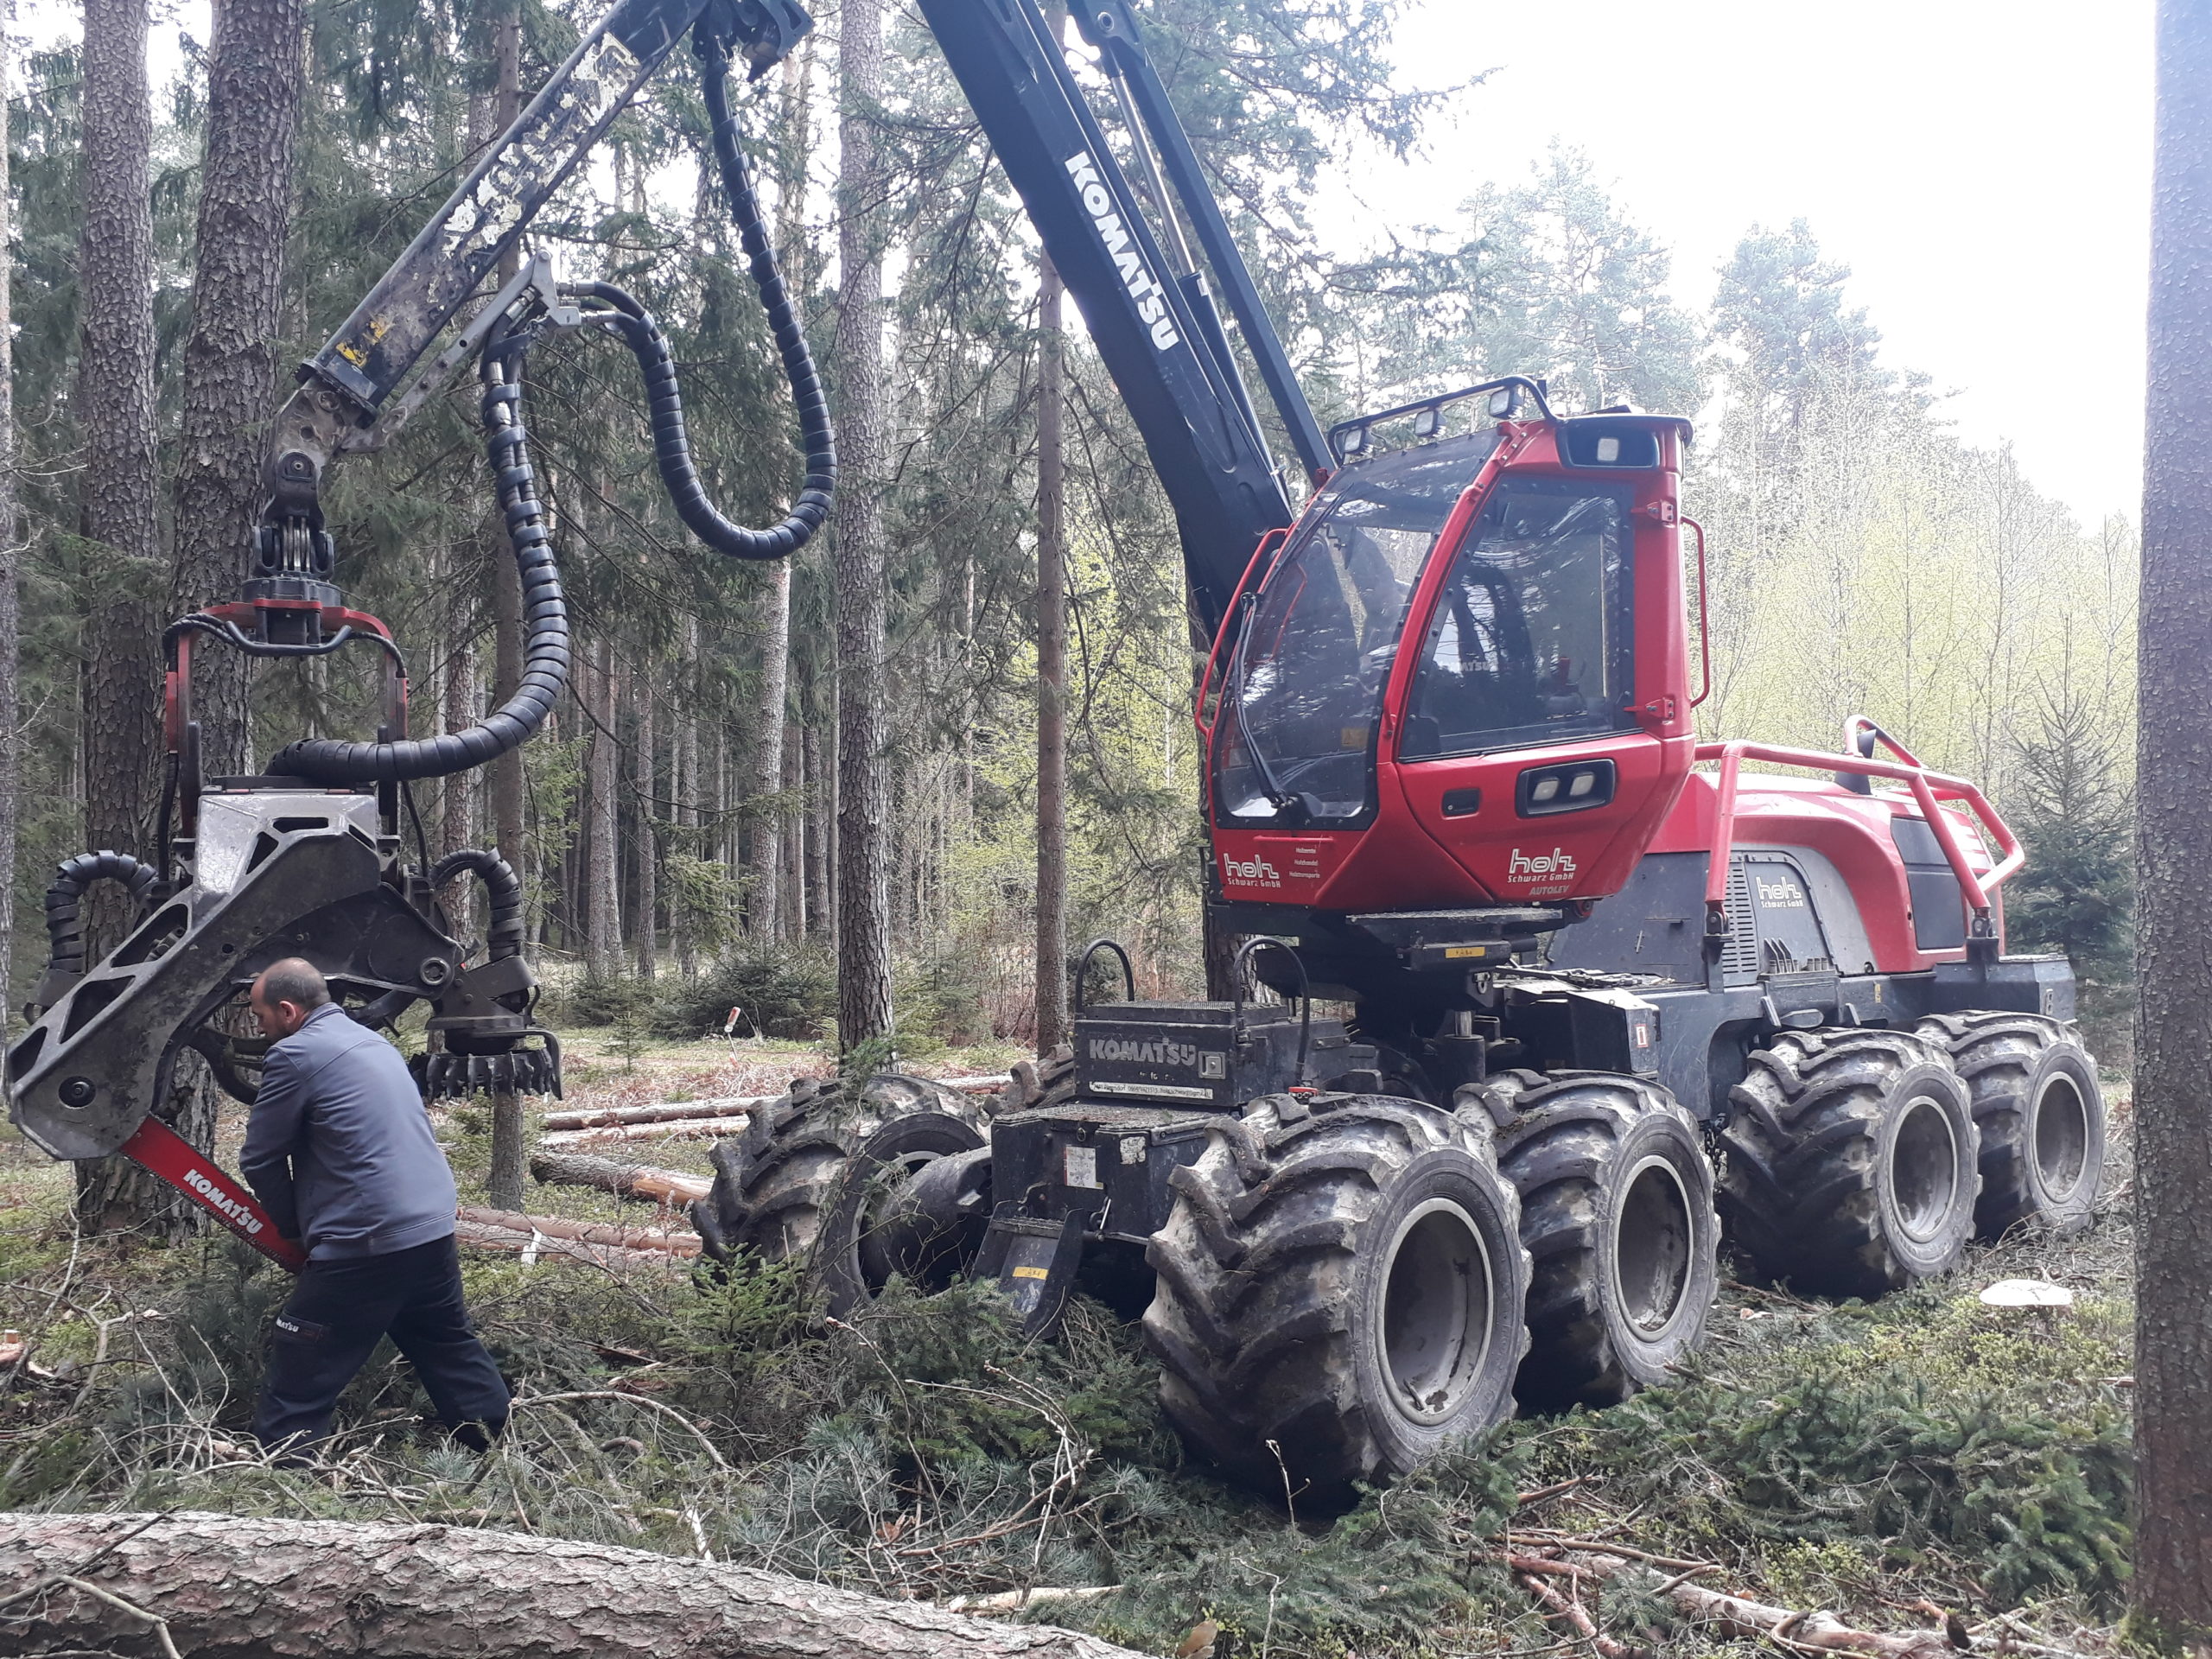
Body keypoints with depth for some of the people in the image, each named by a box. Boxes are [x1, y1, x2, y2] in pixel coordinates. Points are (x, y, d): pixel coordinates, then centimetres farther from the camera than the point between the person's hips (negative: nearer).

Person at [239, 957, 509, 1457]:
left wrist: (295, 1225, 14)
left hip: (367, 1251, -8)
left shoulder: (294, 1054, -8)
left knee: (294, 1397, 0)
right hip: (435, 1232, 8)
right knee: (453, 1352, 24)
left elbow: (261, 1161, -2)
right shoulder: (373, 1042, 17)